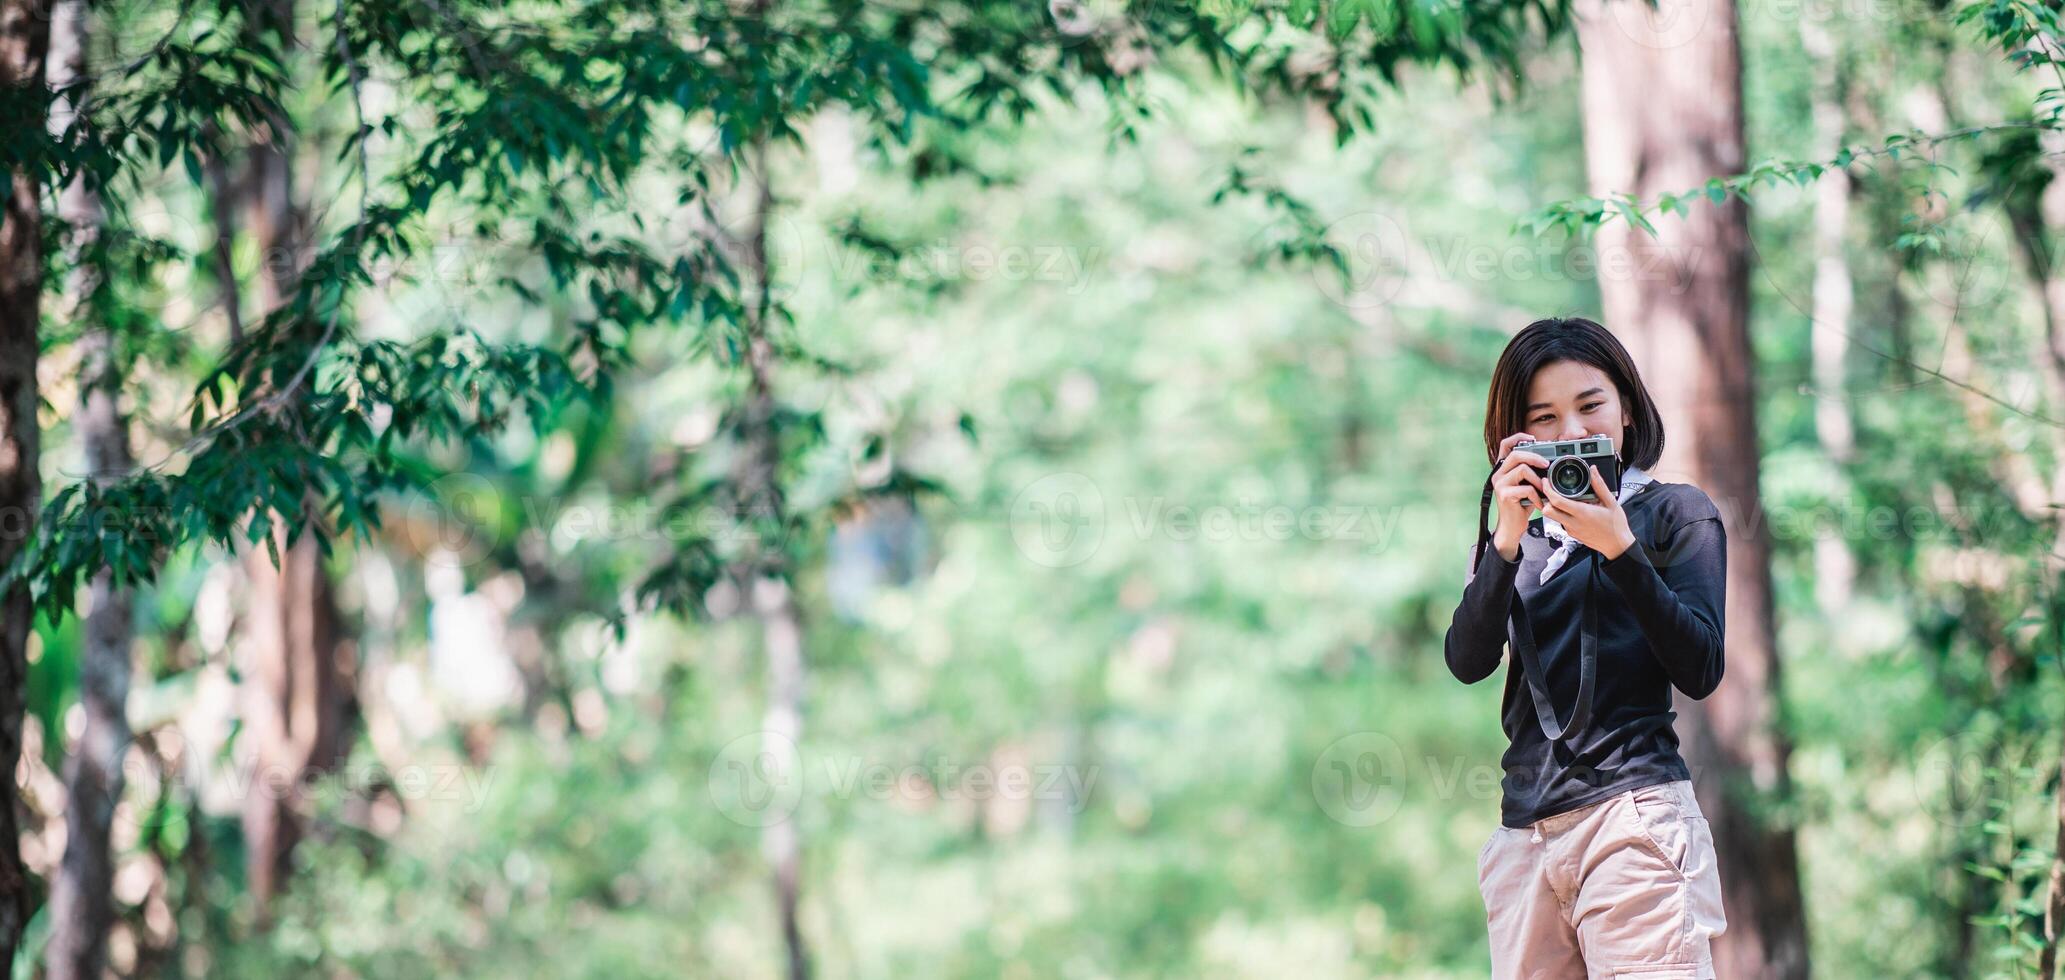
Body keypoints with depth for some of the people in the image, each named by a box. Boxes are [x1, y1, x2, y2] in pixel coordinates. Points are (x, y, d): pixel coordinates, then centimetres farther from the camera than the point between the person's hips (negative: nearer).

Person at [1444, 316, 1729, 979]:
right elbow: (1468, 662, 3)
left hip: (1634, 815, -4)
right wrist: (1507, 540, -9)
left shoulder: (1676, 513, 6)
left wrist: (1620, 549, -13)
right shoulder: (1520, 531, 17)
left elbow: (1700, 672, -5)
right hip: (1525, 833, 4)